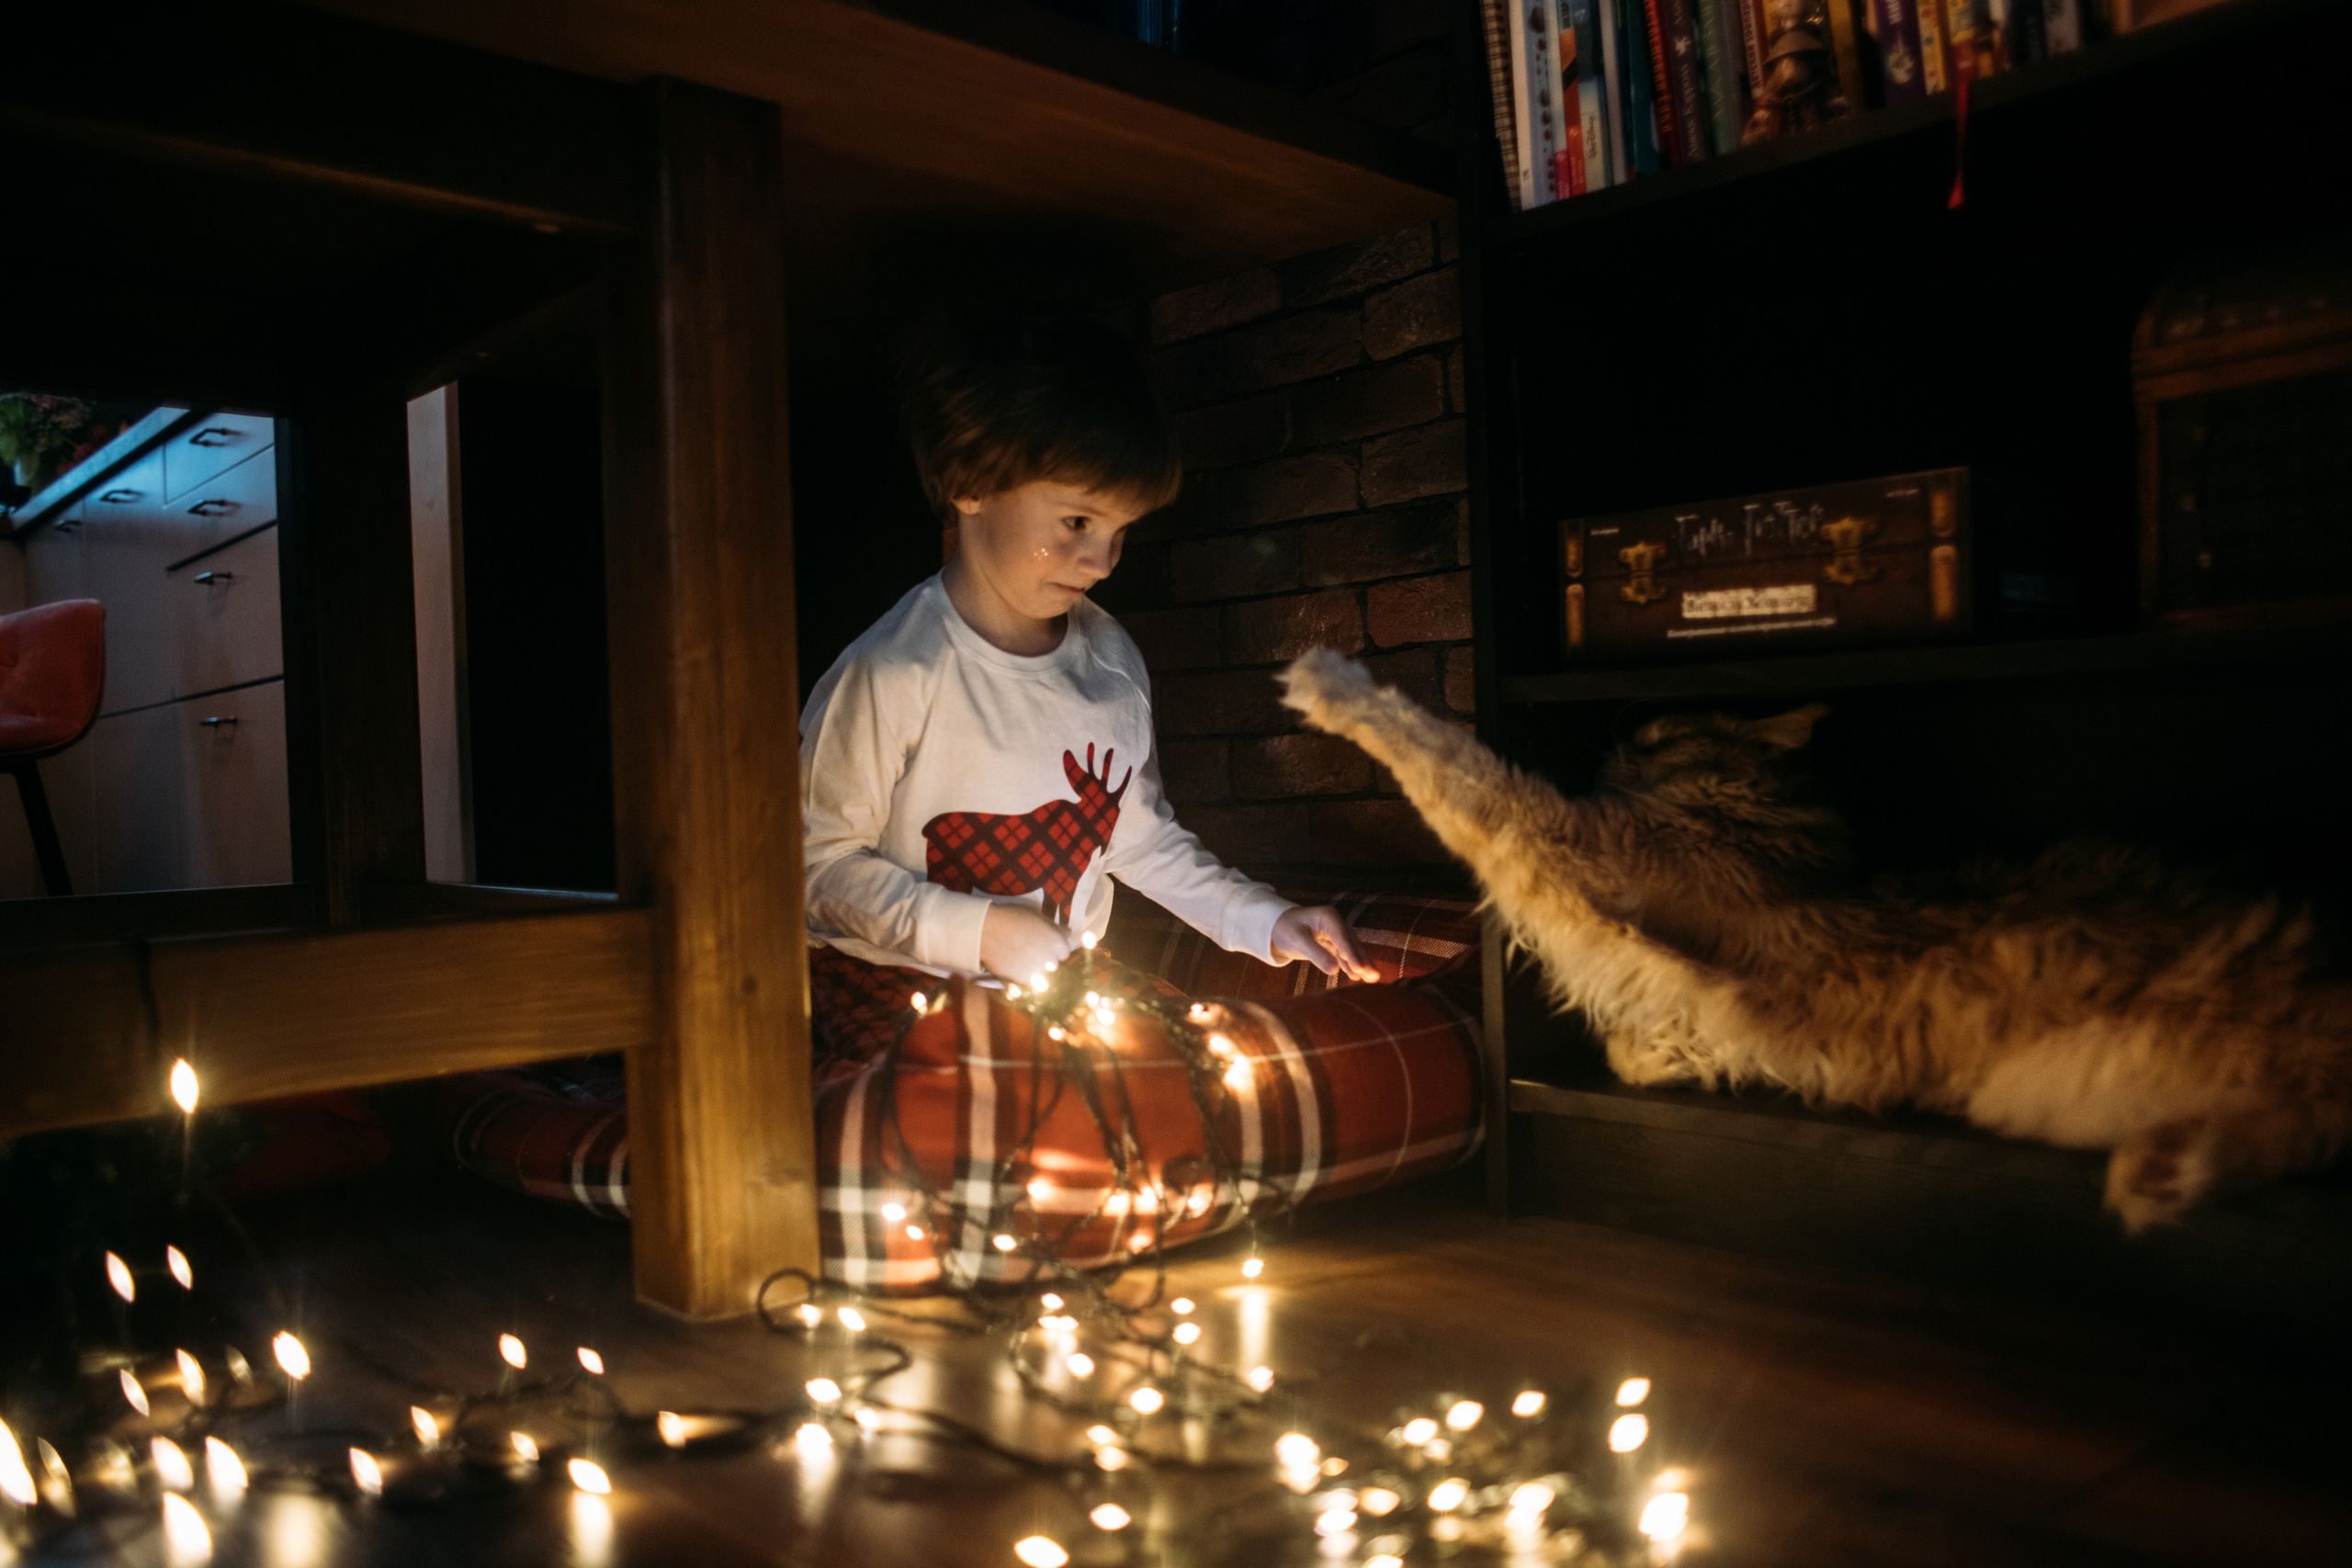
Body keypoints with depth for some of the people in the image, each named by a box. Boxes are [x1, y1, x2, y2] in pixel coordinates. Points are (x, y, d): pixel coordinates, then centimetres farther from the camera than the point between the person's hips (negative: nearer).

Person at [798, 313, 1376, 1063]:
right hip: (903, 991, -6)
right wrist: (979, 931, -20)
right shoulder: (895, 672, -20)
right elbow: (818, 862, -14)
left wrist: (1264, 920, 3)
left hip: (1068, 983, 6)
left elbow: (1141, 835, 13)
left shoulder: (1113, 657, 2)